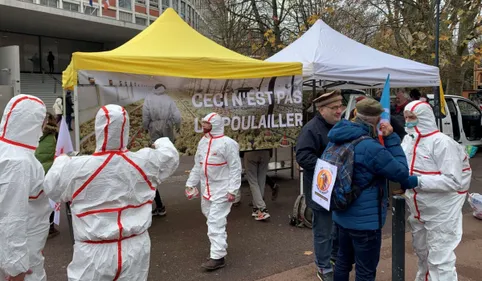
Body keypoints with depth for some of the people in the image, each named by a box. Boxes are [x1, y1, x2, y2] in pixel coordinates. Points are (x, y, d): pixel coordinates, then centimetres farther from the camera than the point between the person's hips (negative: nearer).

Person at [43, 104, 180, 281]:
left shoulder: (77, 167, -16)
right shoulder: (145, 162, -8)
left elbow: (51, 188, 3)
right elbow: (170, 157, 12)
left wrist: (62, 161, 22)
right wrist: (162, 143, 35)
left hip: (94, 254, -2)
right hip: (135, 249, 3)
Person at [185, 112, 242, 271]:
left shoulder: (227, 143, -14)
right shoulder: (202, 142, 8)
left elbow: (235, 168, -15)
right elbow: (197, 166, 15)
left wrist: (232, 190, -19)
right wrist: (190, 183, 12)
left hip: (221, 191, -8)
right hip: (206, 190, 8)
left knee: (216, 223, -9)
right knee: (212, 220, 17)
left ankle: (217, 257, -3)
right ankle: (220, 245, 35)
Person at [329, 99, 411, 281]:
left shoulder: (337, 139, -1)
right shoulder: (370, 147, -27)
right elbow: (402, 173, -15)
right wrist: (391, 139, -11)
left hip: (341, 215, 8)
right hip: (365, 220, -8)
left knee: (343, 261, 24)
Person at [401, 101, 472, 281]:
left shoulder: (442, 142, -20)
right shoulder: (408, 140, 2)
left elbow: (454, 180, -24)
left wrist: (419, 181, -28)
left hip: (441, 214, -7)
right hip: (417, 212, 7)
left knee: (440, 260, -2)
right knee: (422, 254, 25)